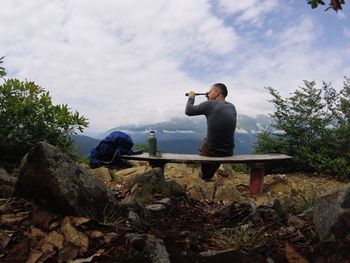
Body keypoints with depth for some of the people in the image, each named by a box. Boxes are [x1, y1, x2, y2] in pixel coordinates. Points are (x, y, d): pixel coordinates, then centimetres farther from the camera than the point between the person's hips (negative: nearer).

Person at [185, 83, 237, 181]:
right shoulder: (232, 107, 3)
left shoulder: (210, 104, -15)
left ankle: (204, 175, 47)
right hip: (229, 152, 5)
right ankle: (209, 175, 56)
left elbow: (188, 111, -5)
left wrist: (191, 97, 10)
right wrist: (210, 99, 18)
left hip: (211, 151, -5)